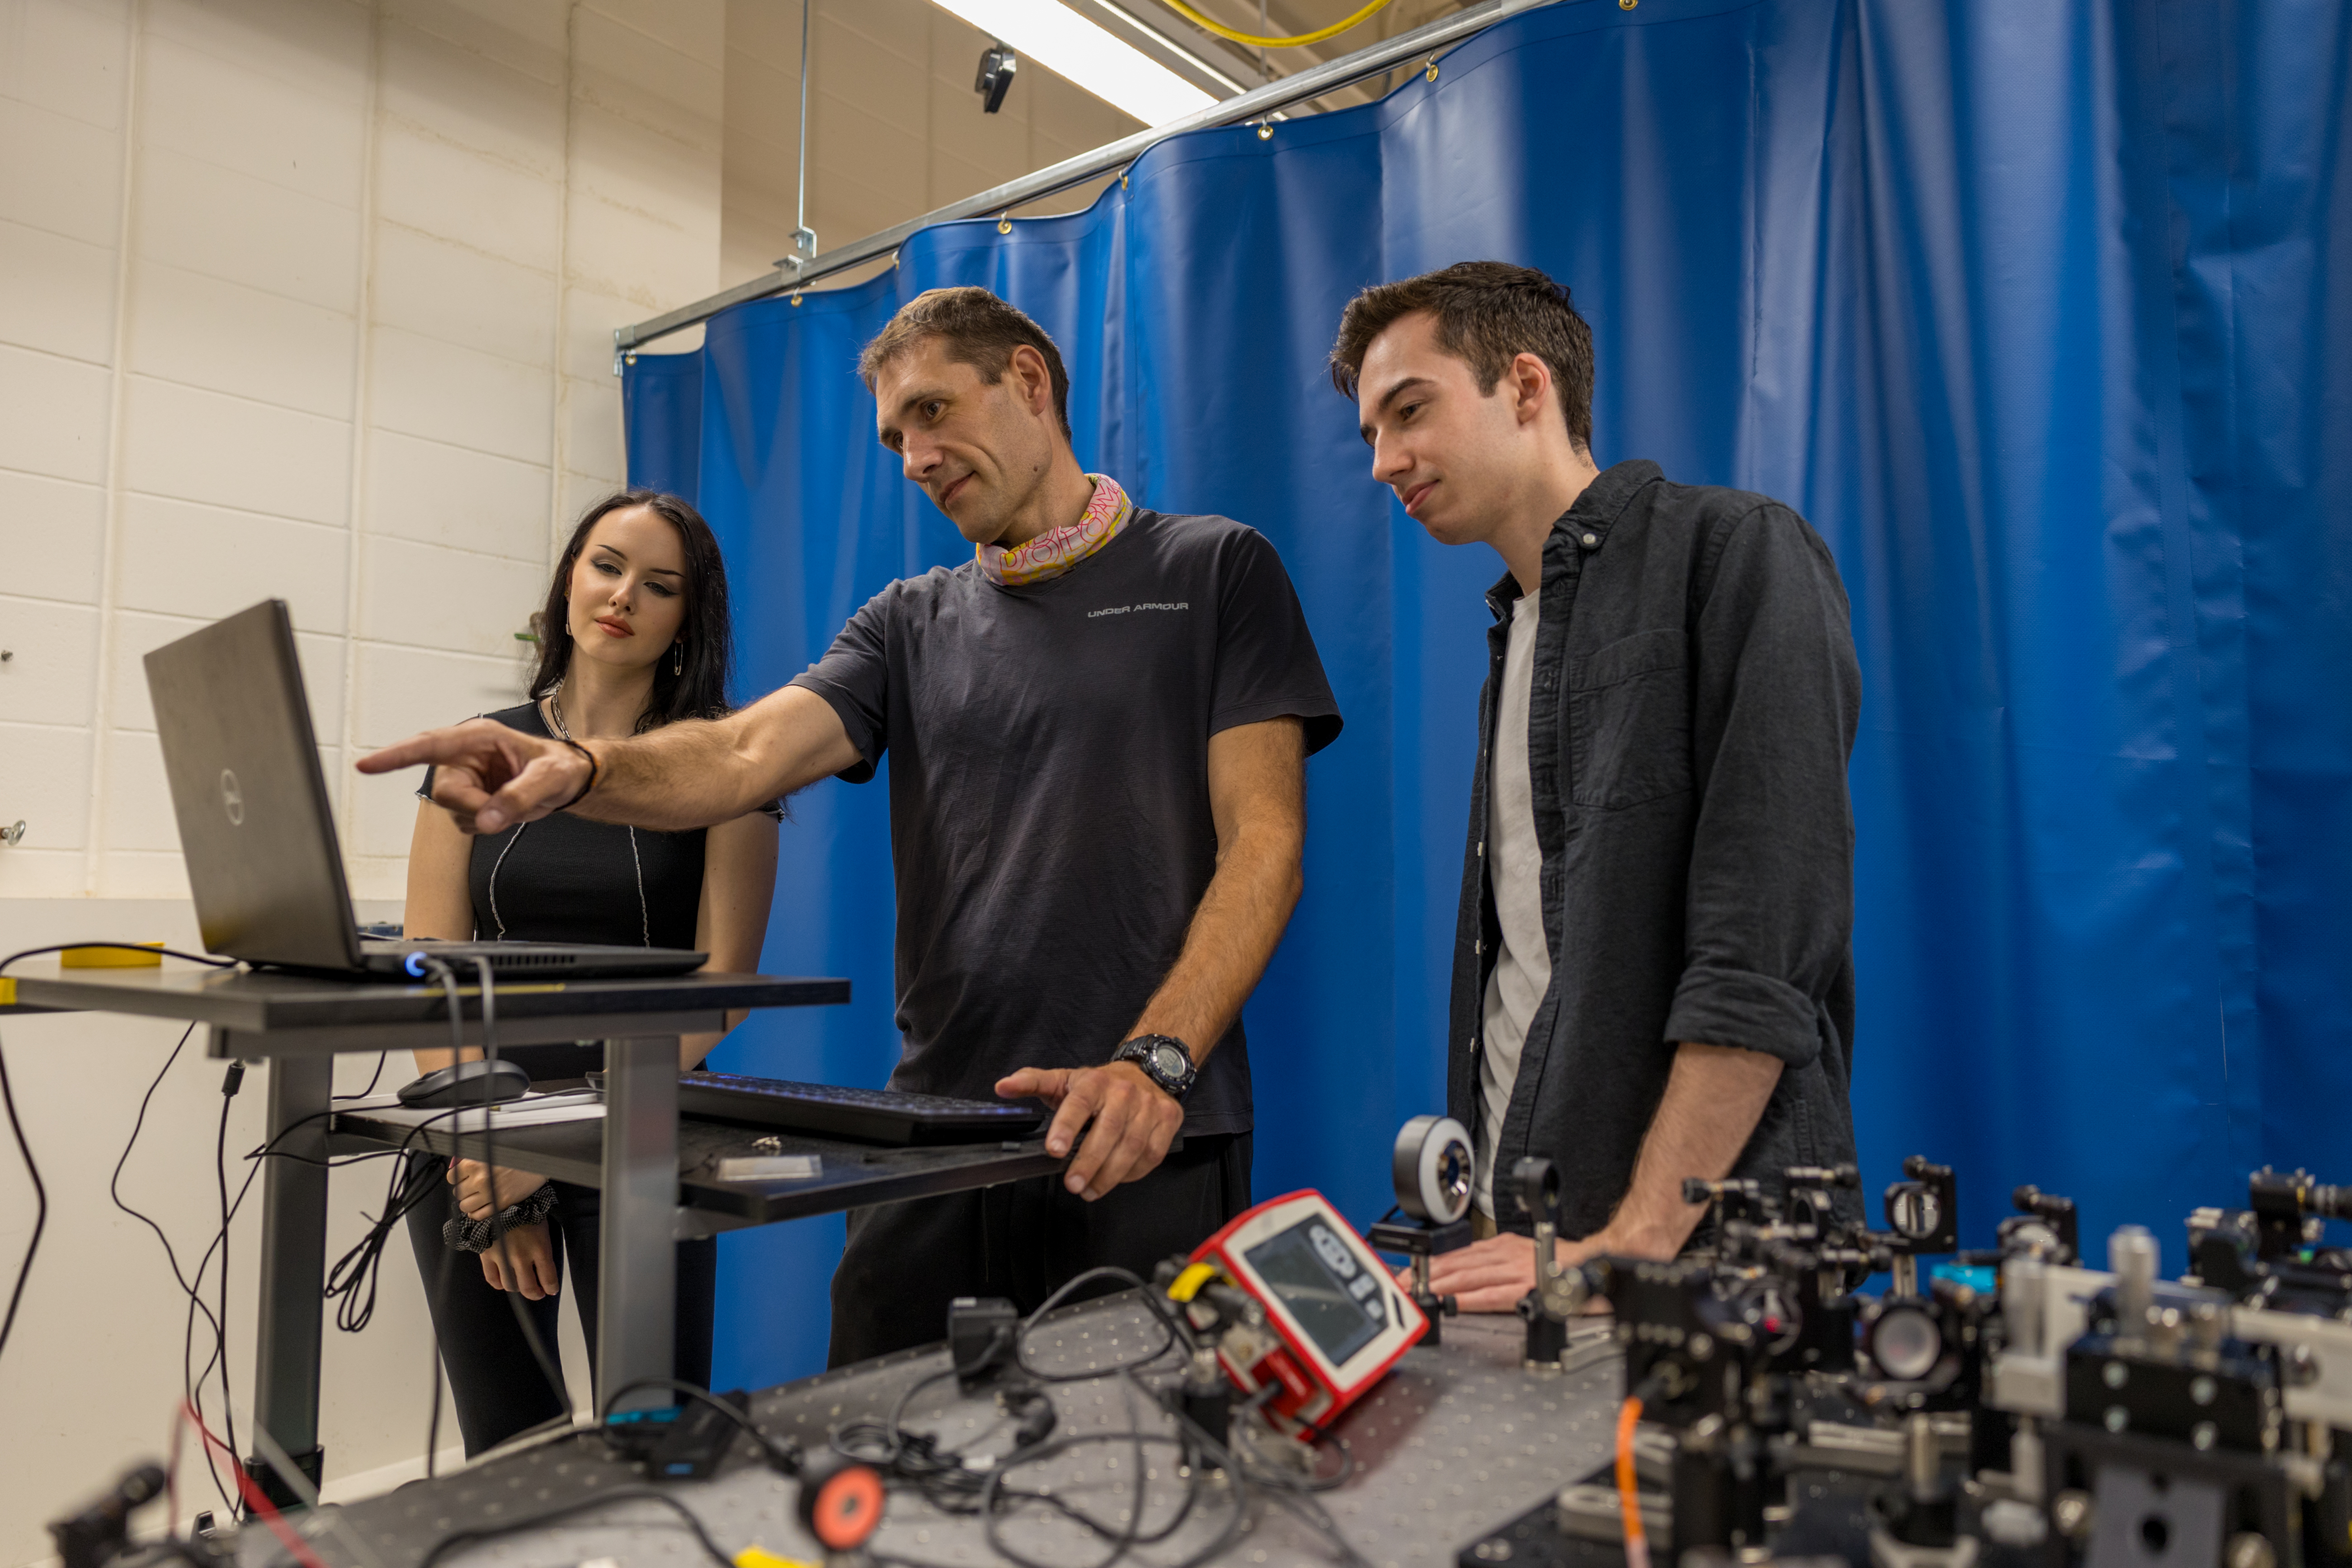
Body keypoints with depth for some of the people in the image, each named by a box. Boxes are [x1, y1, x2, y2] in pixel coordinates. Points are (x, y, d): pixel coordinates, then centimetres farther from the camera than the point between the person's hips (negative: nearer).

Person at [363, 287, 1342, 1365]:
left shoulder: (1214, 572, 3)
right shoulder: (909, 624, 15)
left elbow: (1264, 843, -6)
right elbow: (742, 758, -2)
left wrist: (1156, 1062, -20)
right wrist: (575, 771, -23)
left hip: (1142, 1153, -3)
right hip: (931, 1145, 4)